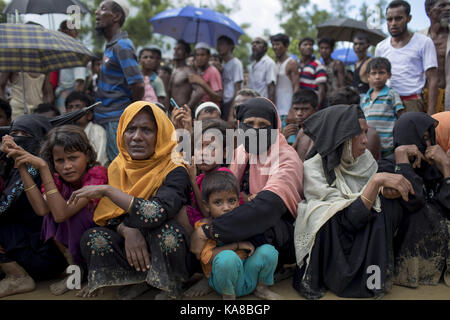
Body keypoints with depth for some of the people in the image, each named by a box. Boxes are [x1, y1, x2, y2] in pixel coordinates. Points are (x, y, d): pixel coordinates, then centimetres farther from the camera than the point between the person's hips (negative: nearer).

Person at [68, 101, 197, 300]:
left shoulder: (174, 171, -19)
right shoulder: (118, 167, -1)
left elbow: (156, 214, -36)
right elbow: (109, 215, -2)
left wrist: (106, 190, -29)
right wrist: (128, 231, -26)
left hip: (171, 255, -4)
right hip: (132, 247, 4)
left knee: (165, 229, -36)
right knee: (93, 239, -21)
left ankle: (171, 288, -7)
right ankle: (141, 281, 0)